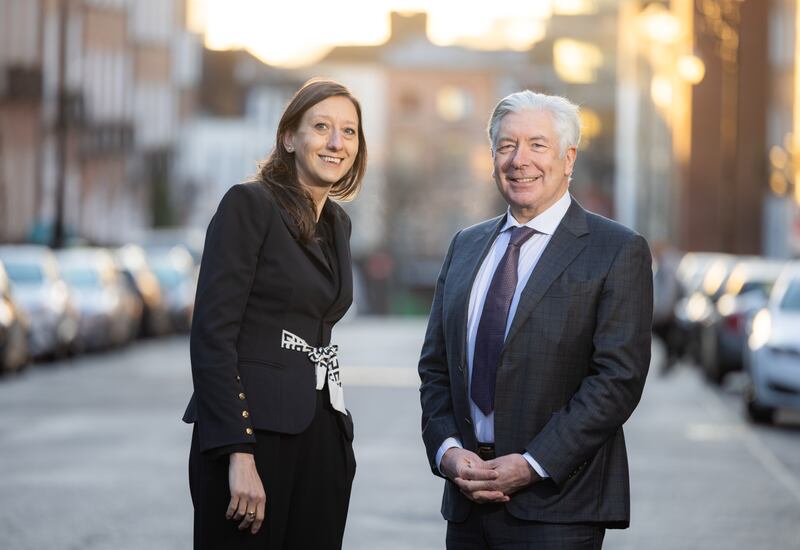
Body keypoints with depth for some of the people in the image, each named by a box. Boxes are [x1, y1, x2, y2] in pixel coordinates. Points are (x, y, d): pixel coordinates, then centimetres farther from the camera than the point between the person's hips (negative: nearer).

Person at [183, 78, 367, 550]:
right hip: (254, 430, -7)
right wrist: (239, 454, -20)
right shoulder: (249, 204, -7)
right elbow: (212, 336, -13)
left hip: (323, 440, 7)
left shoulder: (338, 224, 15)